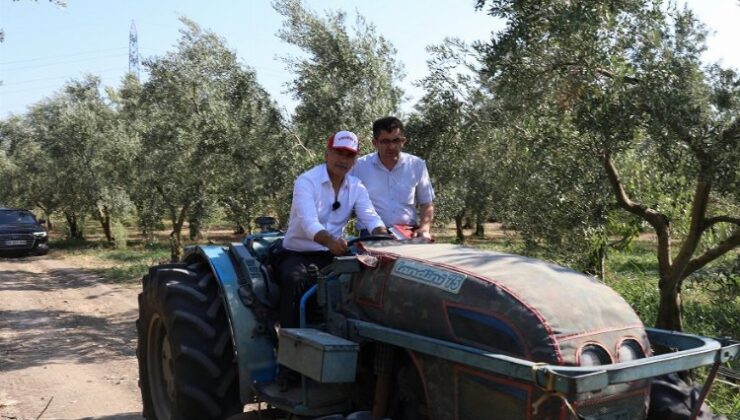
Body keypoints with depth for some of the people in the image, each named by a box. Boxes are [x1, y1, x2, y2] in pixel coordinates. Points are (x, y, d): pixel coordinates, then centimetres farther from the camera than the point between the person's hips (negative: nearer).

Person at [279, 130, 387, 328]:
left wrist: (382, 235, -33)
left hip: (331, 255, 4)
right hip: (297, 253, -4)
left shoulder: (356, 187, 4)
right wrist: (330, 241, -50)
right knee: (295, 279, -34)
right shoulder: (306, 181, -14)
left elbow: (370, 217, -9)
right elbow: (308, 222, -29)